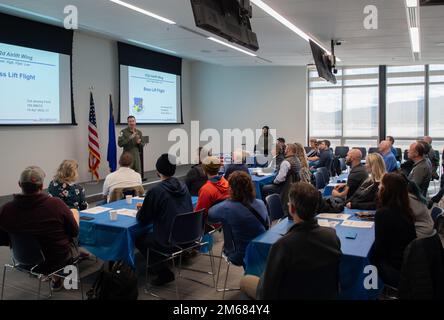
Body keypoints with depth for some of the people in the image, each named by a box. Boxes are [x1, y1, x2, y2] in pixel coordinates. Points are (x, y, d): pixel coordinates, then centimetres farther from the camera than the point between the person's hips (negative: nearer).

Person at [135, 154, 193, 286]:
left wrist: (141, 210, 17)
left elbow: (142, 220, -6)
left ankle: (163, 272, 11)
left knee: (138, 240, 17)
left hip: (169, 242, -7)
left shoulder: (156, 191, -15)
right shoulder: (183, 187, 4)